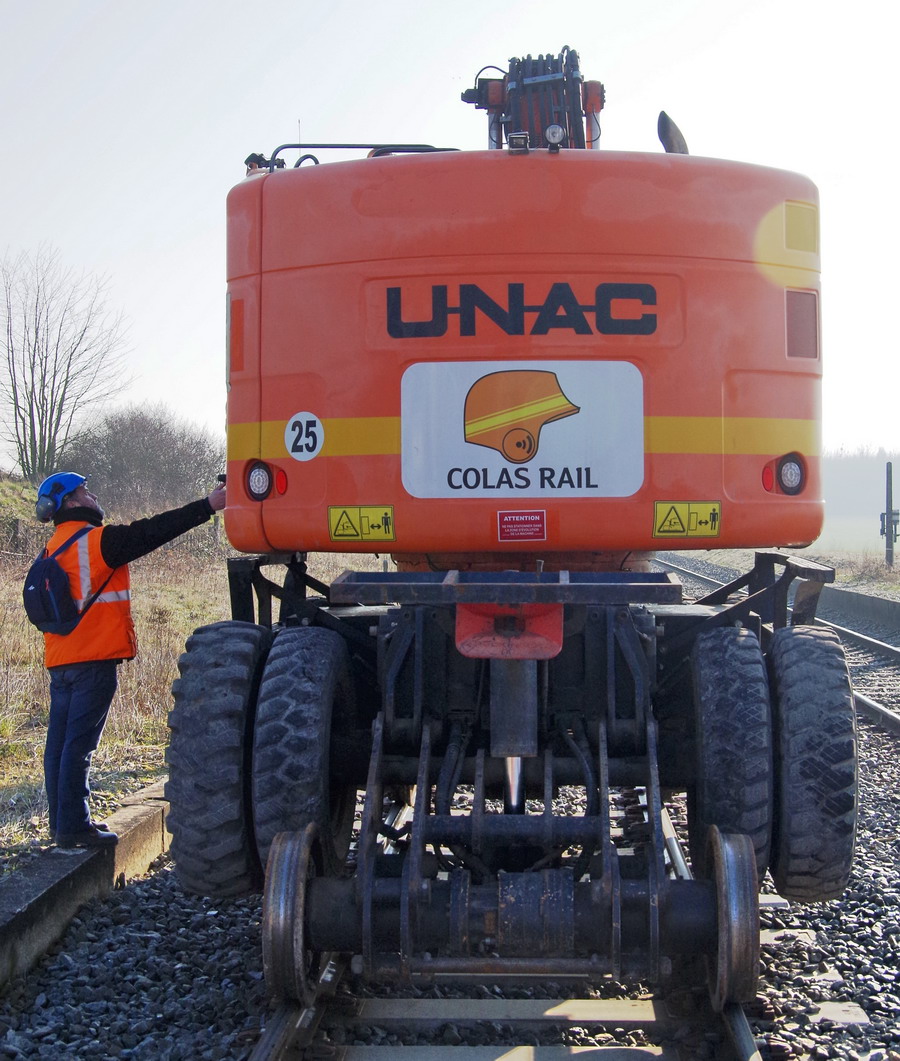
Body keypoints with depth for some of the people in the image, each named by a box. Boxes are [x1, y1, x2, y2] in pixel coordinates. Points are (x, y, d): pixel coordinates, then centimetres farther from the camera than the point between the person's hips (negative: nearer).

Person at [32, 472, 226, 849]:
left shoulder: (55, 547, 14)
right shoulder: (96, 540, -11)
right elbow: (151, 532, -13)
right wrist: (208, 506, -12)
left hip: (60, 661, 8)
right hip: (94, 659, -8)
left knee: (61, 741, 10)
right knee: (79, 744, -7)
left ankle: (62, 821, 17)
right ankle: (73, 825, -5)